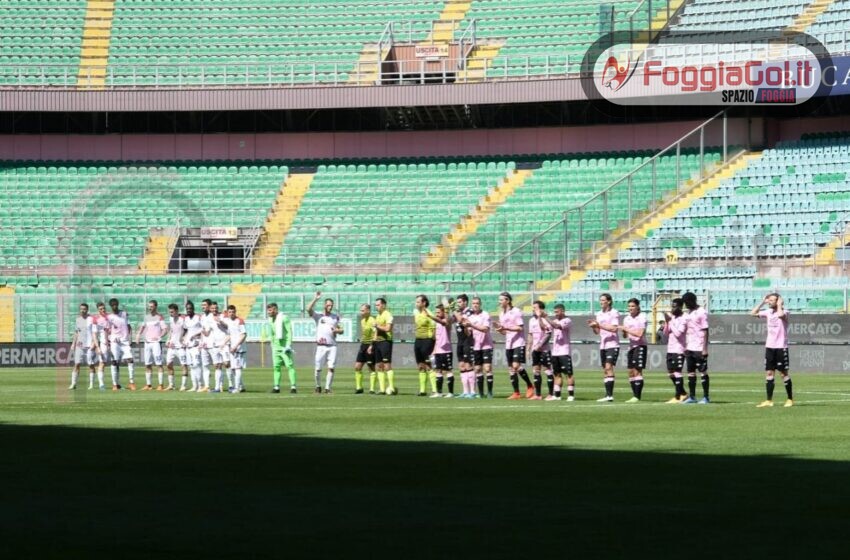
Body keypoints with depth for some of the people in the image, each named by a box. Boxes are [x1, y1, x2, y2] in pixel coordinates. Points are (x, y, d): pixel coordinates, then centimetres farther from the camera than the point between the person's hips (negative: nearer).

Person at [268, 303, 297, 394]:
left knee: (289, 366, -8)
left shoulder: (284, 318, -9)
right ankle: (276, 386, 8)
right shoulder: (271, 320, 13)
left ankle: (293, 386, -10)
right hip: (276, 347, 7)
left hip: (284, 347, -7)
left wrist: (288, 345, -18)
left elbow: (289, 332, -12)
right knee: (276, 367, 5)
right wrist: (272, 345, 19)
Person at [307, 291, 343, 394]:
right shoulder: (318, 316, 5)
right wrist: (315, 299, -14)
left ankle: (328, 388, 1)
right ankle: (318, 386, 18)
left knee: (331, 368, -6)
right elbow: (309, 309, -11)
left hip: (332, 346, 2)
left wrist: (337, 330, -4)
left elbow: (341, 330, 19)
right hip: (321, 346, -2)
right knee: (318, 368, -2)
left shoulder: (335, 317, 15)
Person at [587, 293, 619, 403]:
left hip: (612, 344, -8)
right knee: (605, 370, 6)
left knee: (608, 367, -18)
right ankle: (608, 395, 8)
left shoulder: (614, 313, -7)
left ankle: (610, 395, -22)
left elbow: (614, 328, -17)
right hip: (602, 345, 8)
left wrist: (599, 325, -19)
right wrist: (593, 326, -3)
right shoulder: (599, 314, 15)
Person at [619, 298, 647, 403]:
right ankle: (634, 396, 12)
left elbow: (639, 333, -18)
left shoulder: (642, 317, -9)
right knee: (631, 371, 6)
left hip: (640, 346, -8)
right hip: (631, 346, 8)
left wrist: (626, 329, -15)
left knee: (637, 371, -12)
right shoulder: (627, 319, 11)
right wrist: (624, 332, -7)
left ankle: (637, 397, -14)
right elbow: (625, 335, 15)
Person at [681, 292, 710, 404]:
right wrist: (685, 347, 14)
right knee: (691, 372, 8)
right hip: (689, 348, 8)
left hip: (699, 348, -8)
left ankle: (705, 397, -1)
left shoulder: (701, 313, -8)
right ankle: (692, 397, 12)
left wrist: (704, 349, -16)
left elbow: (705, 331, -11)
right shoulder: (688, 313, 15)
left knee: (703, 372, -4)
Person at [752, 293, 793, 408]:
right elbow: (753, 313, 8)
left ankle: (790, 399, 10)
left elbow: (780, 314, -34)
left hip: (781, 347, -6)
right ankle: (769, 401, 6)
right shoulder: (768, 312, 9)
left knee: (784, 373, 0)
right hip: (769, 347, 6)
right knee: (769, 373, 4)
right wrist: (762, 303, 4)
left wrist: (779, 305, -18)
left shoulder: (784, 312, -10)